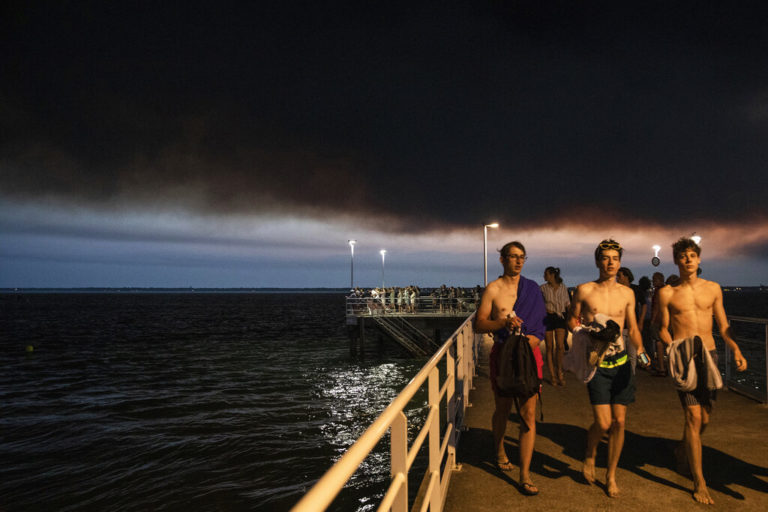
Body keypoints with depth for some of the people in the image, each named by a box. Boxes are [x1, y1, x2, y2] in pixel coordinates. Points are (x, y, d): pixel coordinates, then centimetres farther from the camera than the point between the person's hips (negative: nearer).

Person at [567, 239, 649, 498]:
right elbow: (572, 320, 8)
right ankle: (590, 455, 24)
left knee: (619, 422, 6)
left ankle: (611, 474, 25)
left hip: (621, 362, 3)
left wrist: (639, 348, -4)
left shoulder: (627, 293, 7)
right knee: (603, 423, -9)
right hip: (596, 363, -3)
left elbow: (633, 328, 14)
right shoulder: (584, 290, -2)